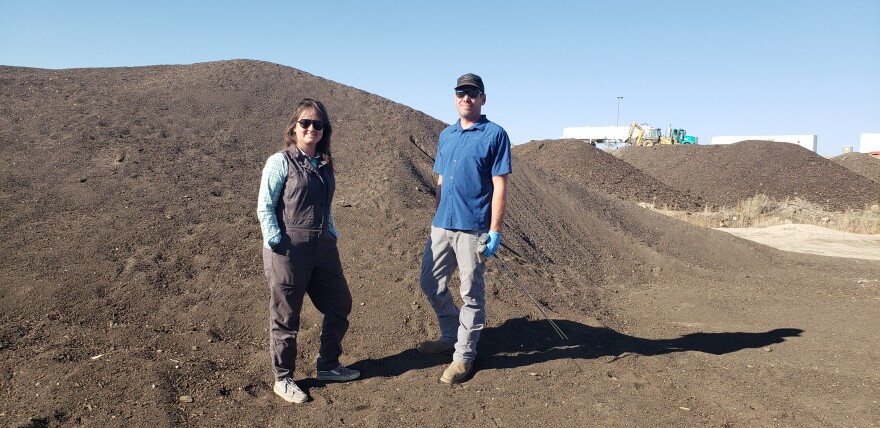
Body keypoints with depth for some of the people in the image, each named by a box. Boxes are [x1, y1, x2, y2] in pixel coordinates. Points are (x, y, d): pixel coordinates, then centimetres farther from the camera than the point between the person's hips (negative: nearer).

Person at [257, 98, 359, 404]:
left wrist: (332, 234, 13)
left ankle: (328, 366, 33)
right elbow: (264, 207, -10)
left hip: (323, 249, 7)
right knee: (286, 317, 6)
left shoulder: (324, 164, 12)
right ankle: (283, 379, 24)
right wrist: (276, 243, -15)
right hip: (288, 252, -7)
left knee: (340, 305, 13)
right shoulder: (281, 161, -7)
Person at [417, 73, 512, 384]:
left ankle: (464, 355, 17)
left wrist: (495, 231, -14)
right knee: (431, 283, 14)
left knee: (471, 293, 4)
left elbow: (500, 187, -9)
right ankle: (451, 336, 34)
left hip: (473, 228, -6)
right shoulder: (446, 135, 14)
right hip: (441, 226, 7)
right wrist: (438, 218, 16)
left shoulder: (495, 135, -5)